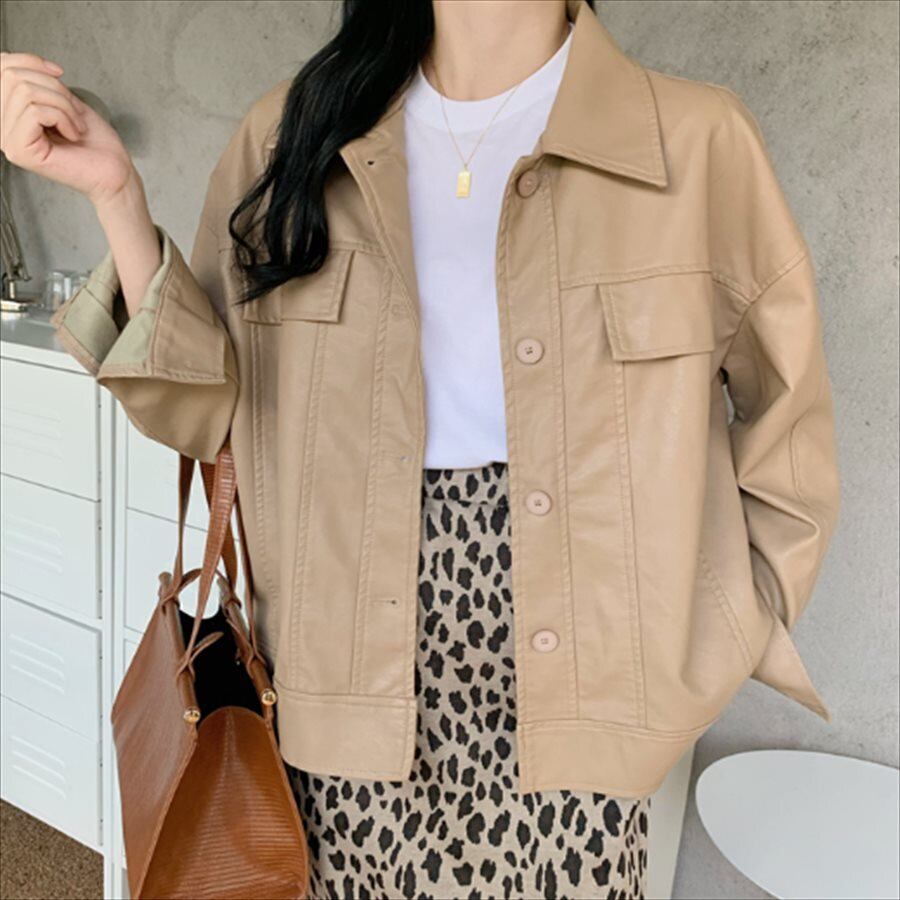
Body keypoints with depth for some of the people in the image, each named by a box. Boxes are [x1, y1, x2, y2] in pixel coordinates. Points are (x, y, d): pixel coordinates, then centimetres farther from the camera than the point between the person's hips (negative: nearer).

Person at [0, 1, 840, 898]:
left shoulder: (697, 140, -6)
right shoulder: (297, 134, 3)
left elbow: (786, 431, 4)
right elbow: (204, 405, 3)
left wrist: (701, 657, -2)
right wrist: (115, 193, -8)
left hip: (569, 704, -1)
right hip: (352, 679, 2)